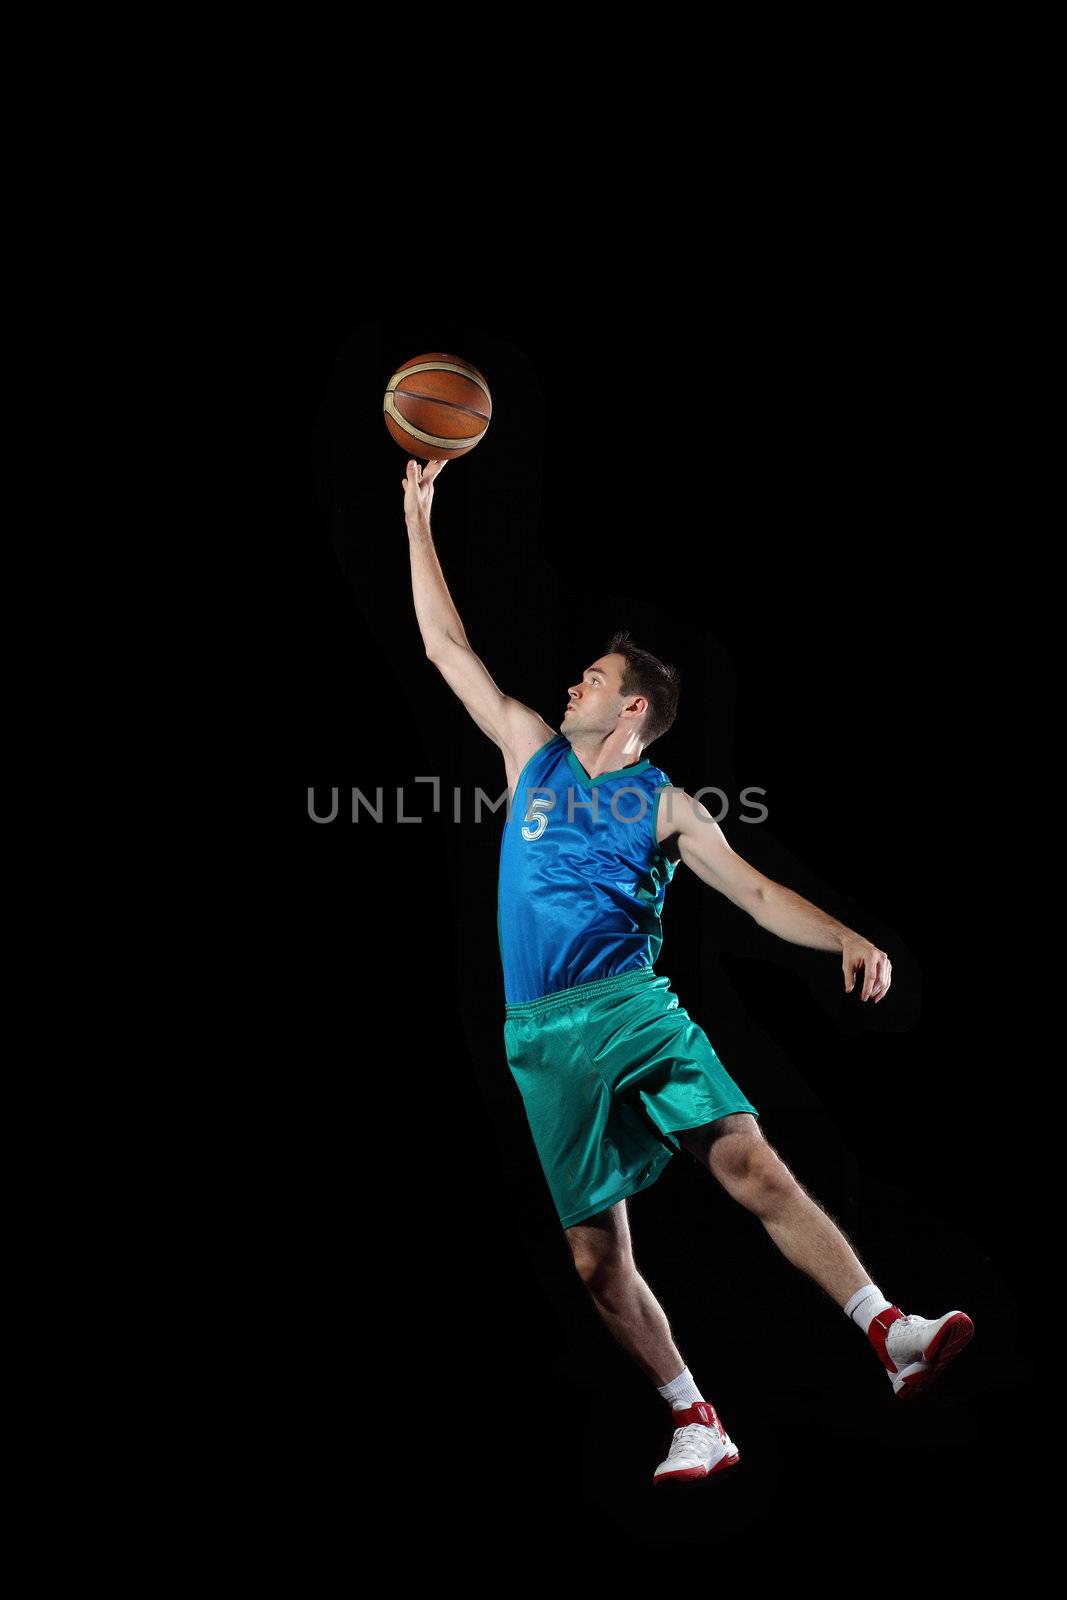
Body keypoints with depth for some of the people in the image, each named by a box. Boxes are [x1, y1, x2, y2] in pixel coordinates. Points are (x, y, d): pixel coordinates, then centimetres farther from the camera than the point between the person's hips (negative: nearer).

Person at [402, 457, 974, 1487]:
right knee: (597, 1256, 1)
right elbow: (446, 645, 18)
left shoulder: (664, 805, 6)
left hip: (635, 1007, -2)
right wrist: (418, 519, 20)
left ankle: (894, 1338, -18)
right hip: (544, 1034, 2)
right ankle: (696, 1424, 15)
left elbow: (757, 894, 0)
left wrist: (848, 941, -18)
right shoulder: (532, 752, 14)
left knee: (751, 1165, -21)